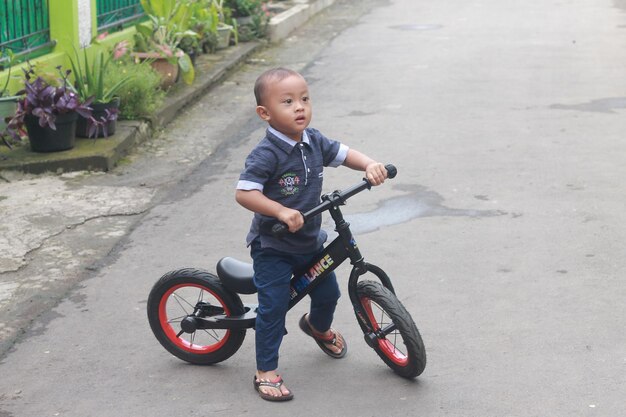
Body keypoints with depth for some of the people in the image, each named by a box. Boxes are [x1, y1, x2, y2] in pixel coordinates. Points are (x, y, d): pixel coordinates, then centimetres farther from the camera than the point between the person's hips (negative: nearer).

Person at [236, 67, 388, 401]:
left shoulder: (314, 142, -4)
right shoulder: (266, 155, -25)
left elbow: (344, 154, 7)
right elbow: (244, 193, -31)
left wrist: (370, 165, -13)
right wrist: (281, 212, -41)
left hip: (310, 241, 7)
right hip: (273, 246, -7)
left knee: (328, 292, 20)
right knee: (274, 306, -7)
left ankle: (318, 327, 54)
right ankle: (265, 372, 6)